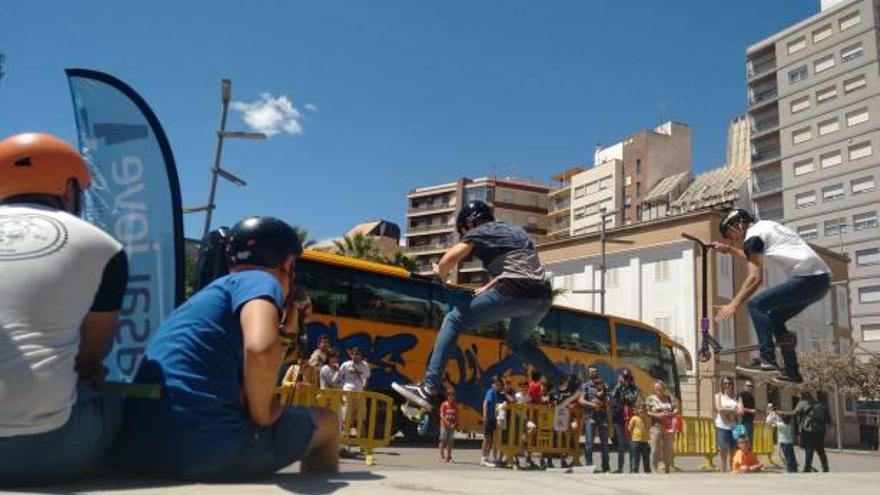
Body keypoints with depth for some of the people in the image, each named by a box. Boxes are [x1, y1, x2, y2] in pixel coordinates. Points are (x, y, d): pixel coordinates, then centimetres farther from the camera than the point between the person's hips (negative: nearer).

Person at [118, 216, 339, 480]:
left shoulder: (208, 293, 26)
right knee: (325, 422, 16)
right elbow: (261, 349, -23)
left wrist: (286, 332, 31)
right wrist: (261, 416, -7)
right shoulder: (258, 279, 0)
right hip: (208, 447, -9)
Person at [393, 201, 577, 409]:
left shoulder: (478, 232, 9)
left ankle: (430, 390, -9)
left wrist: (440, 276, 18)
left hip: (515, 292, -7)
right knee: (517, 342, 32)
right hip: (544, 297, 7)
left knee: (454, 320, 2)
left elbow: (446, 262, -2)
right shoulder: (515, 229, 30)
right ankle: (565, 387, 30)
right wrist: (487, 288, 38)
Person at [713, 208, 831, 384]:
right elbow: (754, 258, 42)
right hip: (822, 279, 10)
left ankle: (767, 360, -15)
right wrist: (728, 249, 46)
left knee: (757, 305, -8)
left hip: (807, 278, -10)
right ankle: (792, 372, 17)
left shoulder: (753, 236, -4)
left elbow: (756, 278, -13)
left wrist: (733, 305, -11)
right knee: (775, 318, 17)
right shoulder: (766, 226, 24)